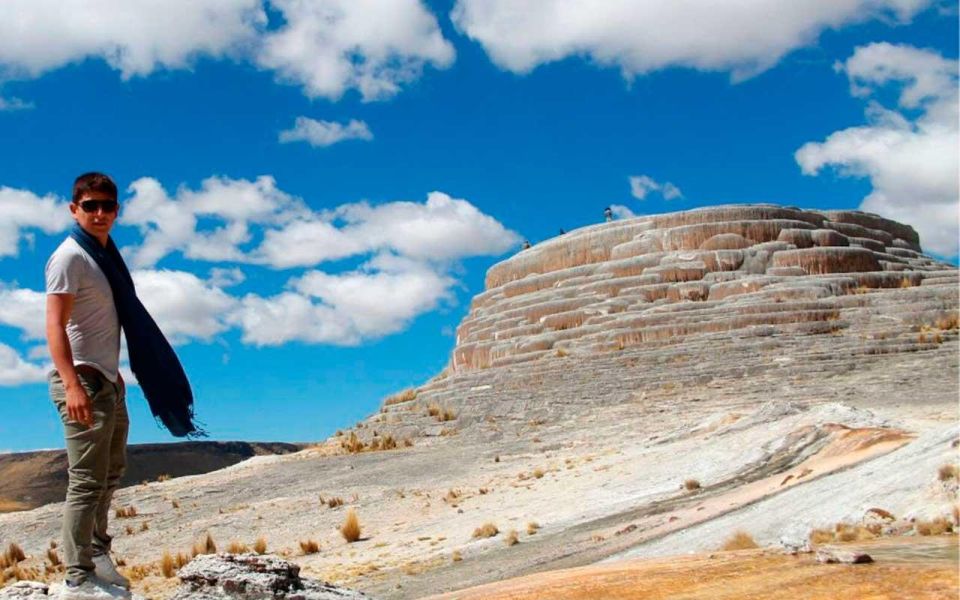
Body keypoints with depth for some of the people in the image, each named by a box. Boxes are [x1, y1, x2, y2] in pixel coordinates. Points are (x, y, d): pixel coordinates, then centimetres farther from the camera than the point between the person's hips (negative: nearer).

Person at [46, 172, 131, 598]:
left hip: (107, 380, 10)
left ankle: (97, 551, 39)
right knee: (87, 480, -7)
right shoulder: (69, 257, -13)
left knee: (113, 471, 22)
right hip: (82, 381, -10)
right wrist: (73, 385, -30)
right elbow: (55, 325, -22)